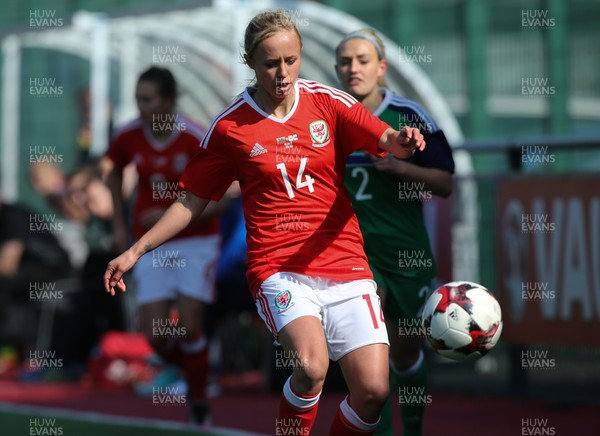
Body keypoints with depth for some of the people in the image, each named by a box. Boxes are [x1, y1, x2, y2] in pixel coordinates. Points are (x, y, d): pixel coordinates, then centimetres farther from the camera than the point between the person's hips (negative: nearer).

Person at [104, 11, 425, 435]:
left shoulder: (329, 103, 4)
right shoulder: (230, 126, 3)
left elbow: (387, 140, -6)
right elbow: (192, 201, 12)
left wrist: (403, 141, -31)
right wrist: (135, 251, 8)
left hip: (344, 264, 2)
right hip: (278, 269, -2)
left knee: (373, 391, -8)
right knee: (311, 367, -29)